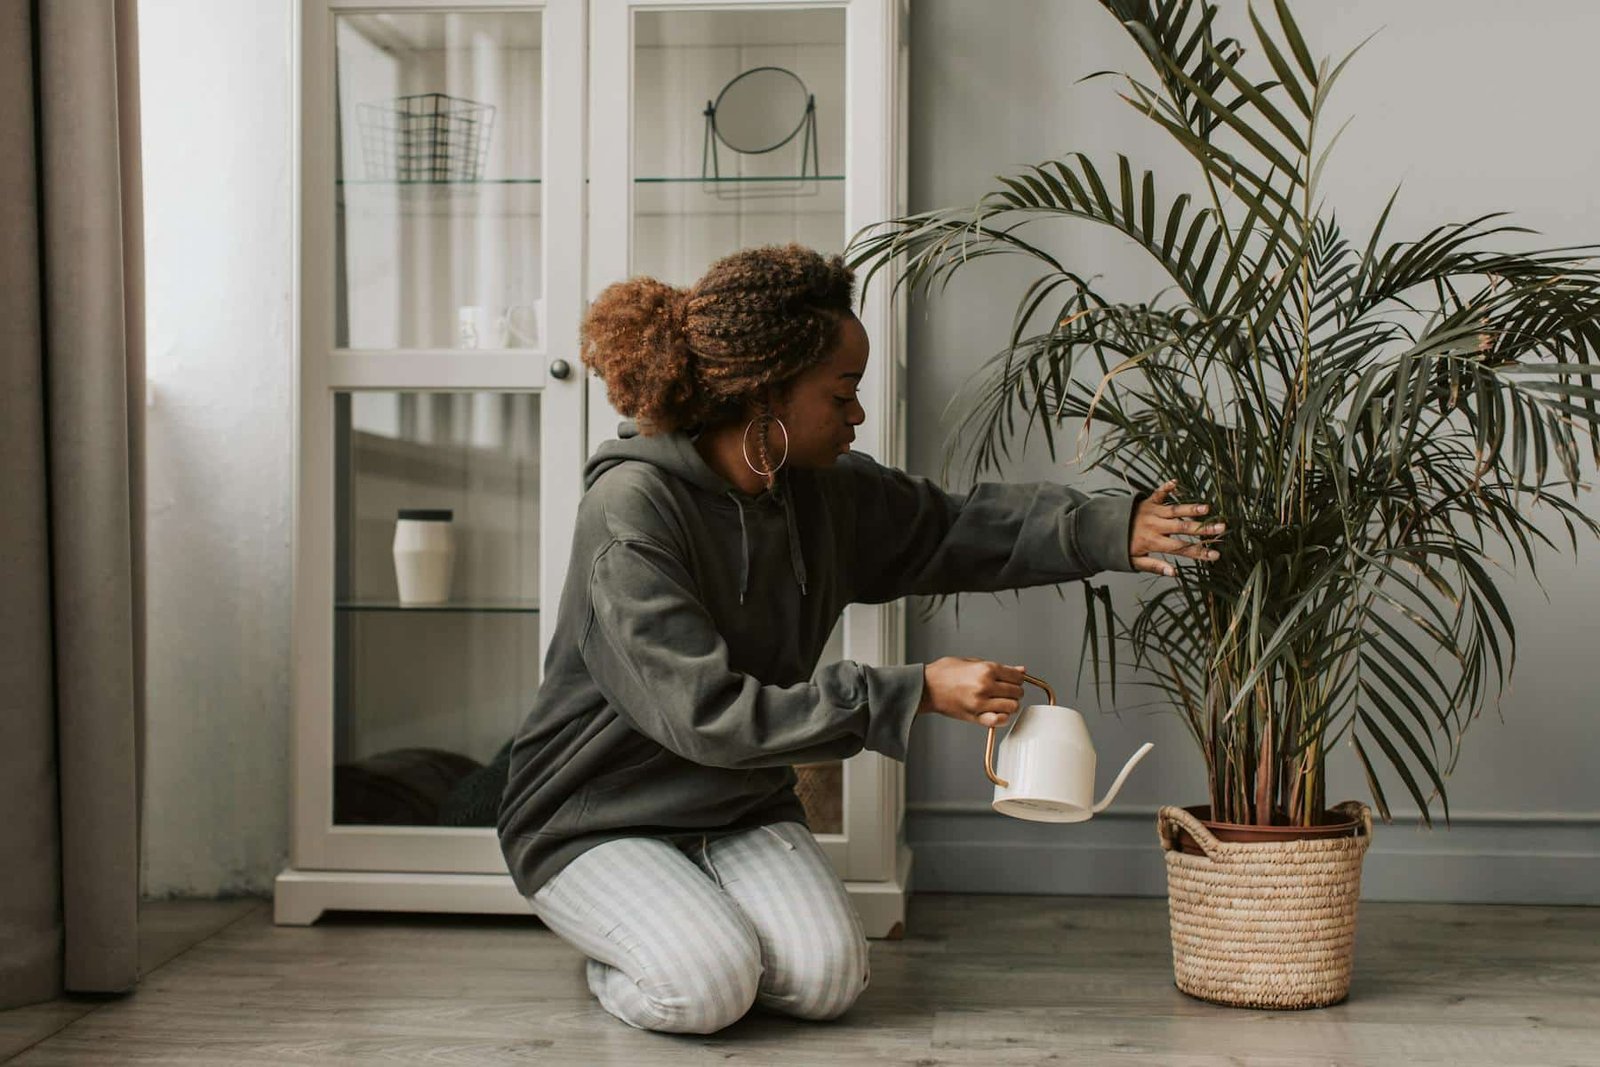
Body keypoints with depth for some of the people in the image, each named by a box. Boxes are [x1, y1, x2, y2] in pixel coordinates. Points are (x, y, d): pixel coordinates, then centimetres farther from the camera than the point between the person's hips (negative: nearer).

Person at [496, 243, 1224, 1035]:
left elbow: (956, 525, 9)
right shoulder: (633, 509, -25)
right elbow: (706, 713, -30)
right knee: (707, 986, -26)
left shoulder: (825, 495, -4)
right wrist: (916, 694, -30)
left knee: (828, 980, -17)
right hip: (595, 822, -5)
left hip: (741, 811, 5)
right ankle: (614, 951, 8)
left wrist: (1113, 530, -6)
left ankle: (698, 922, 13)